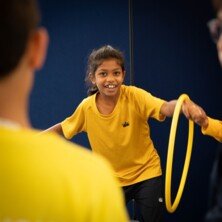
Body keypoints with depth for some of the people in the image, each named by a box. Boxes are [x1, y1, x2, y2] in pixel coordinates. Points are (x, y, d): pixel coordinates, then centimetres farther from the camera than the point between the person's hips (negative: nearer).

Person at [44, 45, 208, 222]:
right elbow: (62, 128, 8)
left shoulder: (134, 96, -21)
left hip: (146, 173, -2)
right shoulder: (87, 107, -11)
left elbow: (166, 108, -38)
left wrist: (183, 104, -60)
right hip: (110, 179, 3)